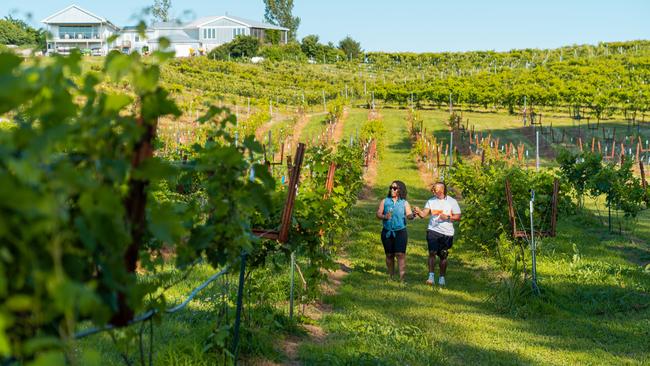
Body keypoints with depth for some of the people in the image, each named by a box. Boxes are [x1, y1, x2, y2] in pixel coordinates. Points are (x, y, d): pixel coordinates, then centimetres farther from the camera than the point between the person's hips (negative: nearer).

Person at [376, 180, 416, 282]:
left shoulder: (404, 203, 5)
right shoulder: (384, 201, 7)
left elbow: (409, 215, -4)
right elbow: (378, 214, 1)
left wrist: (412, 215, -28)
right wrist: (385, 217, -20)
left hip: (400, 232, -2)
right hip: (387, 232, 2)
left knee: (400, 254, -11)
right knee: (389, 255, 8)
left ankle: (402, 278, -13)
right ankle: (391, 276, 20)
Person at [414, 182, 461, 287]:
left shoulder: (452, 201, -1)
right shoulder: (431, 201, 5)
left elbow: (458, 217, -2)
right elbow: (424, 214, -3)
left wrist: (447, 217, -17)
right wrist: (418, 211, -25)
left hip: (447, 233, -1)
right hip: (433, 230, 1)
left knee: (443, 256, 8)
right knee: (432, 252, -13)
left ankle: (442, 278, 20)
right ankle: (431, 276, -13)